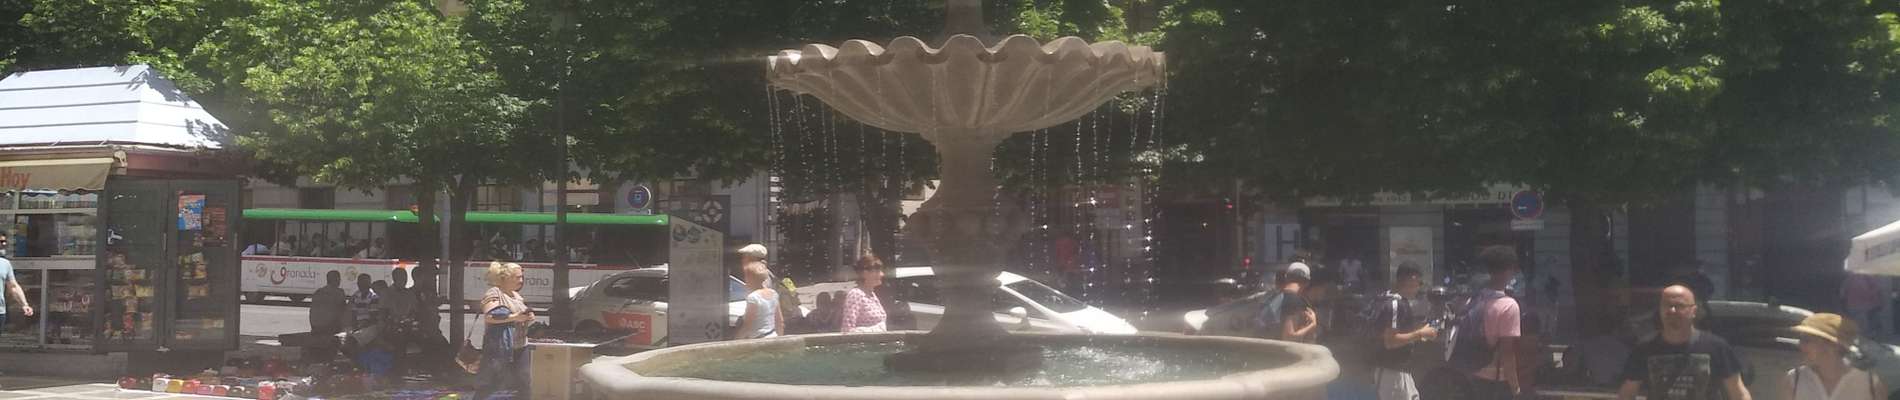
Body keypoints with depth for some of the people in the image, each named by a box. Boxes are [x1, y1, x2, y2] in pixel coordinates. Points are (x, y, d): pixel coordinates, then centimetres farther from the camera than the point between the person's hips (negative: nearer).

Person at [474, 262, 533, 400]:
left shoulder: (516, 295, 17)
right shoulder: (494, 294, -8)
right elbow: (489, 316, -21)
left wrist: (529, 317, 1)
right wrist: (514, 317, -21)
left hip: (519, 347, 8)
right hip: (499, 347, -8)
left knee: (523, 384, 7)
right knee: (490, 383, -5)